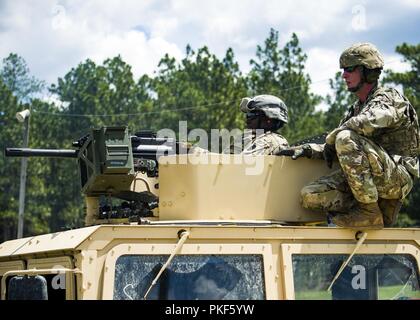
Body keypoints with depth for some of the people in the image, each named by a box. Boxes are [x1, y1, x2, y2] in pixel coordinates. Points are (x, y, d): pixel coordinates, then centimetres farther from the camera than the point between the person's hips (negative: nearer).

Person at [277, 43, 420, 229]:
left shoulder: (390, 99, -6)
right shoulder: (356, 110, 22)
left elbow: (366, 123, -28)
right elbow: (333, 149, 23)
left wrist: (330, 140, -14)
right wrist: (307, 150, 5)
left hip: (396, 177, -8)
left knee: (347, 138, -30)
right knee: (310, 196, -9)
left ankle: (369, 211, -25)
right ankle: (382, 212, -7)